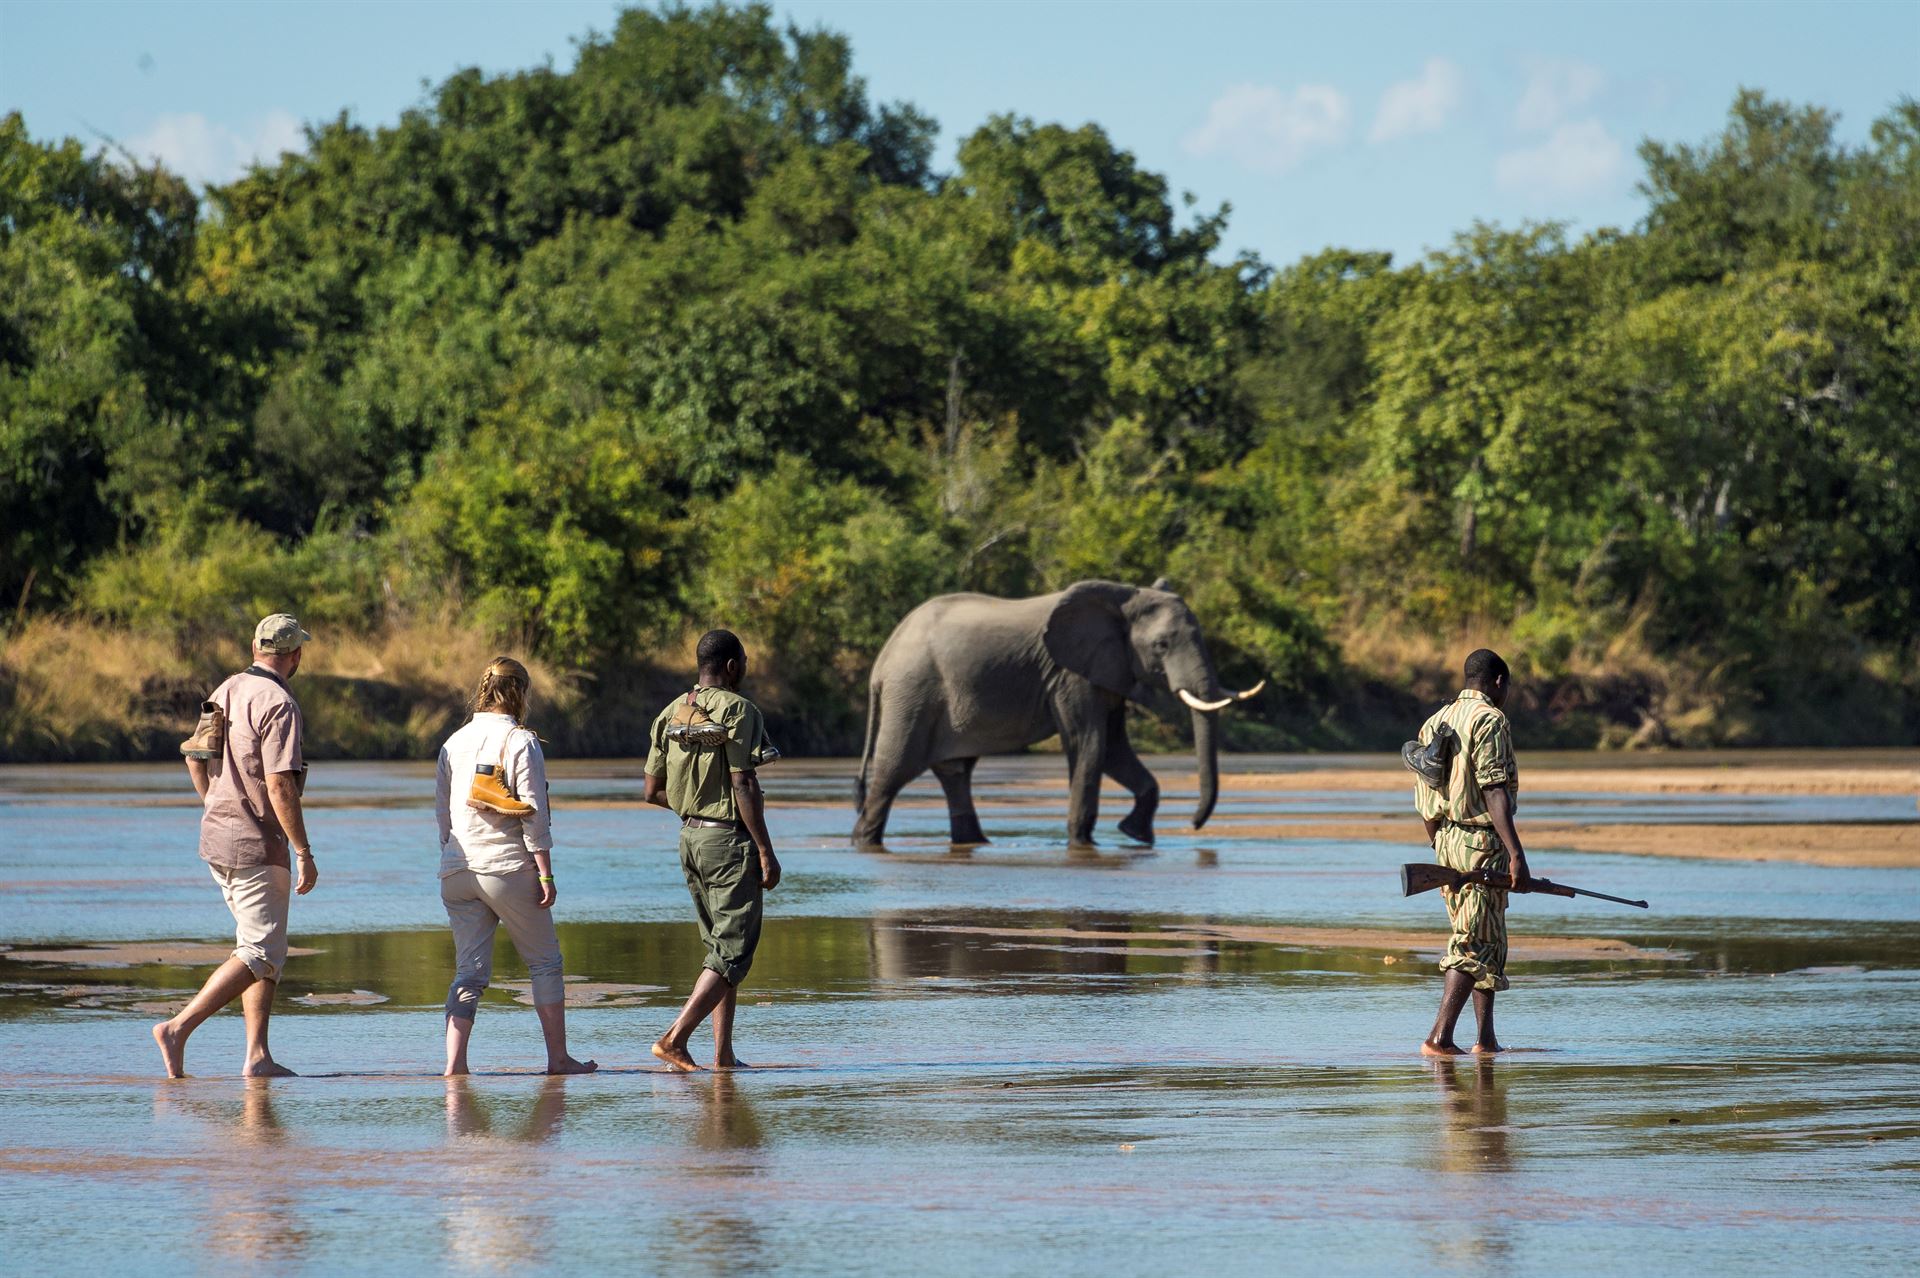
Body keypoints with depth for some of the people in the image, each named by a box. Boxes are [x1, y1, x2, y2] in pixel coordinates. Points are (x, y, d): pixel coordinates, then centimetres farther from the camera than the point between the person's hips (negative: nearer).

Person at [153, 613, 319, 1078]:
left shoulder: (228, 692, 10)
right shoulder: (278, 704, -16)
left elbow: (194, 755, 20)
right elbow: (280, 785, -22)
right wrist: (304, 853, -17)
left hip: (217, 835, 9)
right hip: (256, 844, -9)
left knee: (264, 949, 14)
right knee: (260, 956, -6)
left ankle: (258, 1056, 10)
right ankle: (177, 1029, -16)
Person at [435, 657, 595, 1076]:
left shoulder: (454, 743, 11)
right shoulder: (521, 742, -7)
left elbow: (441, 811, 14)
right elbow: (534, 813, -10)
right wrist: (545, 874, -8)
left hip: (458, 870, 5)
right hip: (509, 868, -5)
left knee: (469, 971, 5)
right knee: (545, 962, 9)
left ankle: (454, 1061, -9)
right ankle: (558, 1057, 11)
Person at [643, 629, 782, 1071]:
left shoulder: (671, 714, 9)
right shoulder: (738, 711, -13)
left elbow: (653, 791, 11)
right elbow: (744, 785, -18)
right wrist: (766, 851, -15)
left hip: (690, 836, 8)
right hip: (730, 838, -8)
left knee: (719, 947, 14)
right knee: (733, 952, -5)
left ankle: (724, 1056, 12)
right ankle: (675, 1038, -17)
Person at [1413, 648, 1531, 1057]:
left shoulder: (1436, 721, 14)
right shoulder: (1490, 720, -11)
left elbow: (1424, 795, 17)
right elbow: (1493, 791, -19)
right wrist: (1516, 854, -22)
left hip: (1446, 840, 8)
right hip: (1481, 840, -8)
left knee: (1489, 943, 17)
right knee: (1474, 945, -7)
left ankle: (1487, 1039, 18)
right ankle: (1439, 1038, -15)